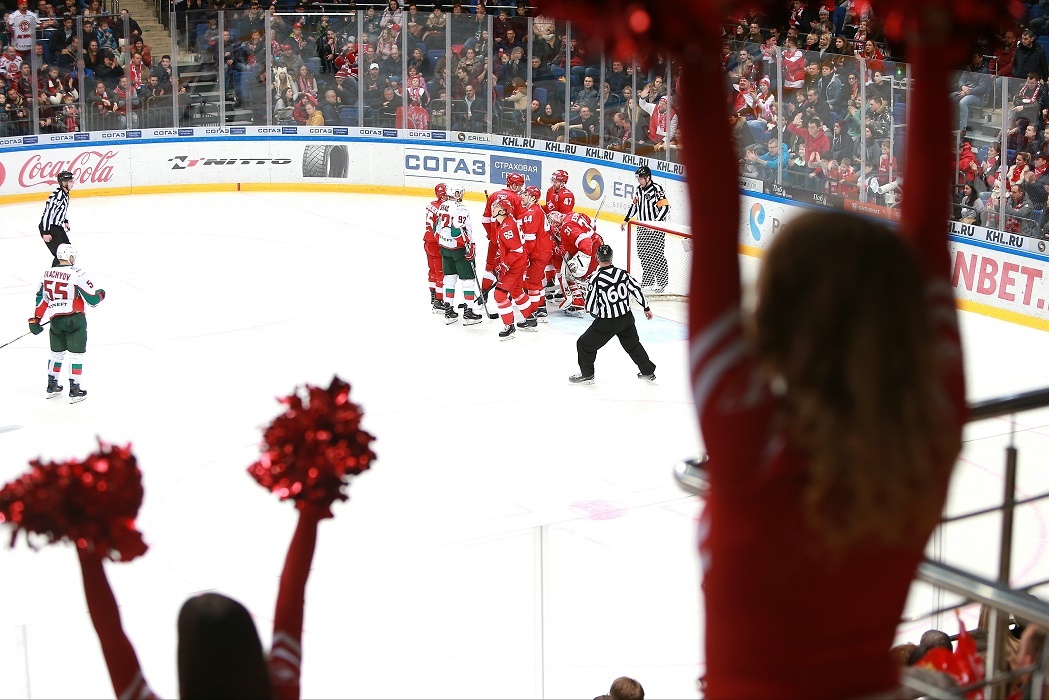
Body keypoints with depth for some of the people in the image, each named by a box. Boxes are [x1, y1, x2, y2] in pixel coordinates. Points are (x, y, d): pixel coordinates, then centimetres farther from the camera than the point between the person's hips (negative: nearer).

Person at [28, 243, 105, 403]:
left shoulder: (47, 273, 5)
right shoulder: (78, 274, -12)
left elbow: (41, 298, 10)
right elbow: (92, 299, -10)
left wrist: (35, 320, 16)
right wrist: (101, 293, 12)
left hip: (55, 320, 6)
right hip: (75, 319, -5)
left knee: (57, 353, 21)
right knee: (76, 354, 2)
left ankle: (52, 386, 30)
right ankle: (74, 391, 2)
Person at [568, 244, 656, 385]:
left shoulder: (596, 279, -18)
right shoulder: (622, 273, -6)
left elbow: (590, 306, -12)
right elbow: (636, 290, 2)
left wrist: (597, 315, 10)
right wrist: (646, 308, 15)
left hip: (606, 323, -5)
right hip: (627, 319, 5)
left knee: (585, 344, 12)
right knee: (633, 344, 26)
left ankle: (586, 374, 20)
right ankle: (648, 372, 33)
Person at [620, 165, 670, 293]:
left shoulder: (657, 189, -16)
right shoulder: (638, 189, 8)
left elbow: (665, 208, -19)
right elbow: (634, 205, 20)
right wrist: (625, 220, 16)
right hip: (642, 227, 8)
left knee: (656, 254, -6)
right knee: (643, 253, 10)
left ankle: (662, 282, 4)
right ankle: (648, 279, 23)